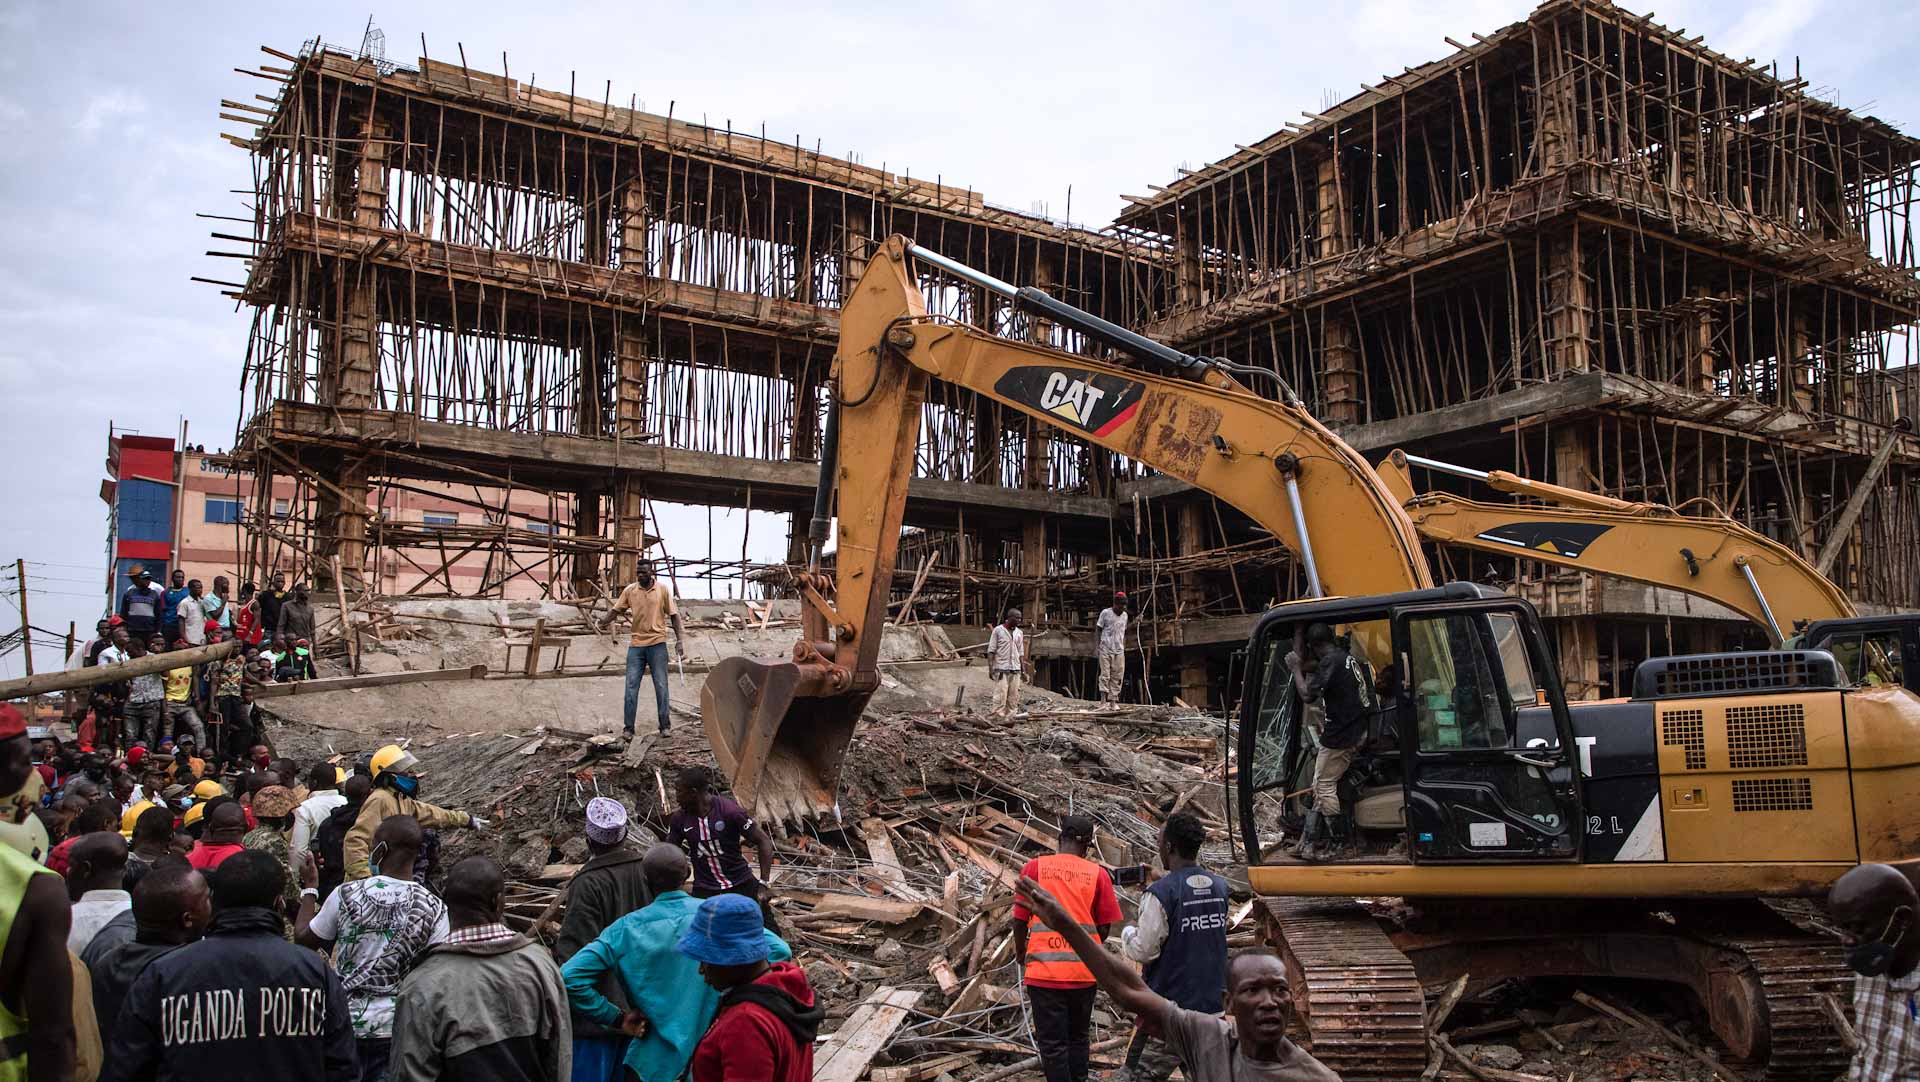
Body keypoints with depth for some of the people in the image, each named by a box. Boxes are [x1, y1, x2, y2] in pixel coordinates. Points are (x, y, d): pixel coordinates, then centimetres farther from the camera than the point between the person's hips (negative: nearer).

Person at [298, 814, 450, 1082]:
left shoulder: (346, 895, -11)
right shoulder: (433, 909, -12)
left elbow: (303, 939, 5)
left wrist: (309, 888, 17)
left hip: (345, 1021, 1)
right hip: (397, 1029, 0)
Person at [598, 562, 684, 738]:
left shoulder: (663, 589, -1)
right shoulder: (629, 590, 3)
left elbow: (673, 615, 1)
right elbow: (616, 609, 2)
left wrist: (679, 638, -4)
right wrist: (604, 621, -18)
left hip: (657, 643, -1)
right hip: (636, 644, 2)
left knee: (661, 686, 3)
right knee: (631, 686, 0)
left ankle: (664, 726, 12)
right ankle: (628, 727, 6)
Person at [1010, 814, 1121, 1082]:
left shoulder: (1035, 867, -4)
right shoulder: (1098, 873, -1)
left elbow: (1020, 919, -2)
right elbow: (1105, 926, 2)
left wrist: (1020, 952, 17)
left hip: (1044, 971, -2)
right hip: (1084, 972, 2)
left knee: (1052, 1043, 4)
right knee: (1077, 1038, 18)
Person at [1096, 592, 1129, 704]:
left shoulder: (1124, 615, 11)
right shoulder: (1105, 613, -3)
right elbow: (1099, 630, 2)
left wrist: (1124, 648, 15)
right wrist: (1100, 645, -4)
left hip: (1119, 651, 5)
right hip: (1106, 650, -5)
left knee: (1117, 677, 1)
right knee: (1105, 675, -6)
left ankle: (1113, 699, 5)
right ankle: (1103, 698, -6)